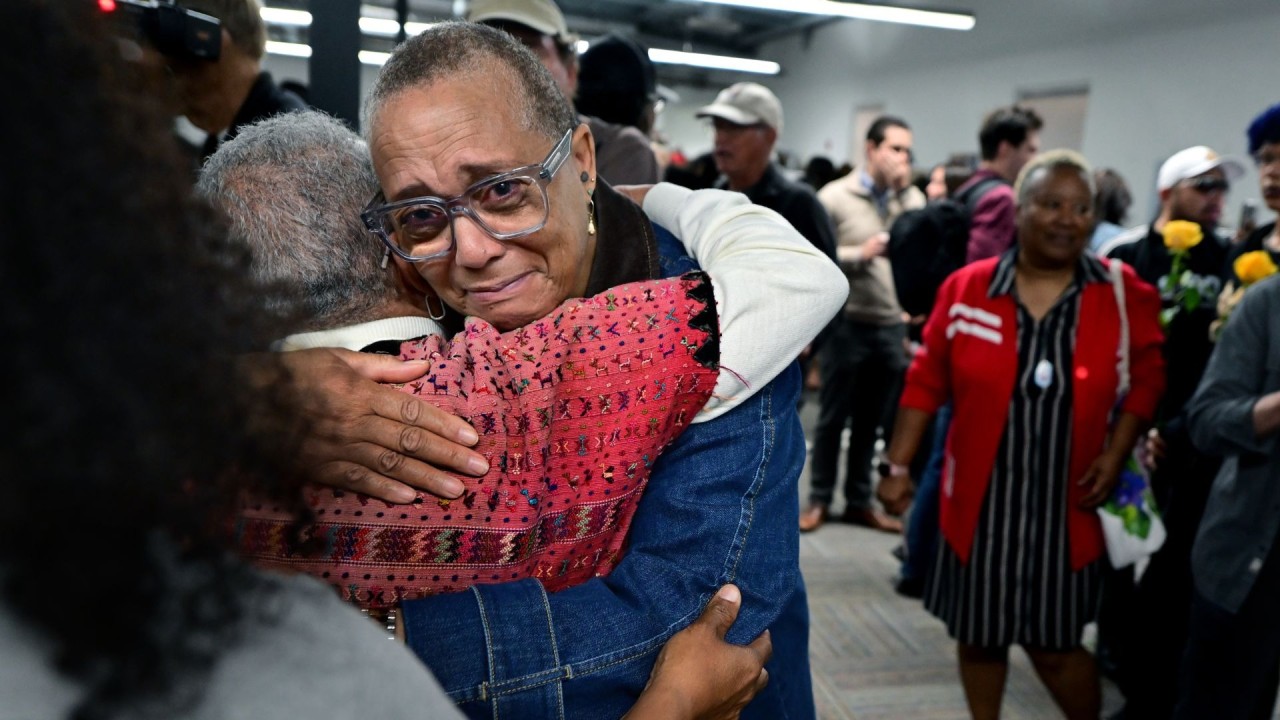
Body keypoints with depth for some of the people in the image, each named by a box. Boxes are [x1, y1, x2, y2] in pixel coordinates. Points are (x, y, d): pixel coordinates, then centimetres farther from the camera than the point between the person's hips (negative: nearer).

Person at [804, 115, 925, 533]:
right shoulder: (835, 196, -4)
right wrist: (860, 254, -20)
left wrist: (906, 191, -8)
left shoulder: (911, 198, 8)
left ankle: (859, 501, 24)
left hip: (892, 326, 4)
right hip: (847, 322, -3)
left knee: (871, 421, 12)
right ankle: (819, 500, 19)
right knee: (833, 418, 7)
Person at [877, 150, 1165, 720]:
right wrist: (899, 465, 0)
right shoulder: (965, 288, -6)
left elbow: (1147, 377, 6)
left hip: (1065, 507, -1)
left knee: (1053, 644, 6)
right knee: (978, 636, 13)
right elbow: (926, 382, 0)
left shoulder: (1123, 295, -4)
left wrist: (1116, 453, -5)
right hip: (980, 503, 1)